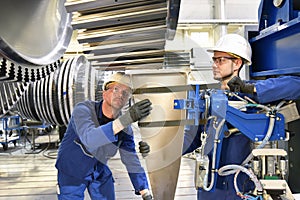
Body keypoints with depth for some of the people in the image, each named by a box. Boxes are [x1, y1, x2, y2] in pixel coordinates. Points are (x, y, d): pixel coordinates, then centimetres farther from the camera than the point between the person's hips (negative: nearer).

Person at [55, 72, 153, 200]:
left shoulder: (125, 129, -13)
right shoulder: (83, 110, -27)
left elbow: (132, 161, -8)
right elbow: (90, 139, -47)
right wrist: (126, 118, -57)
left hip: (100, 173, 4)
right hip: (71, 172, -4)